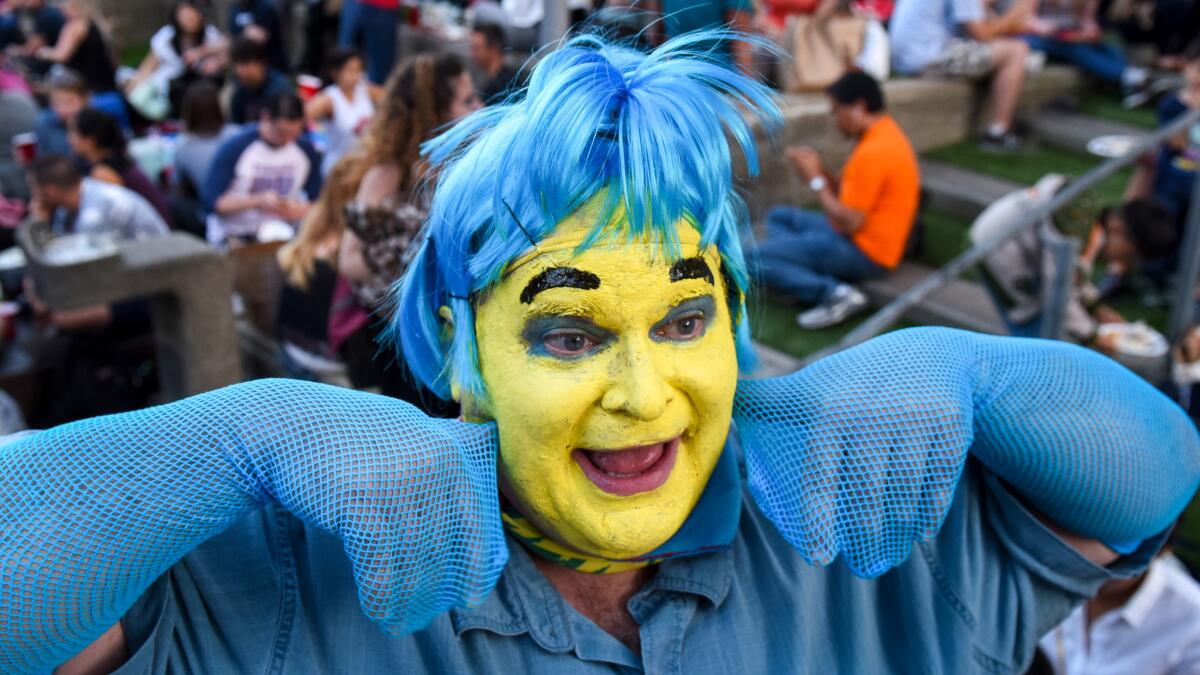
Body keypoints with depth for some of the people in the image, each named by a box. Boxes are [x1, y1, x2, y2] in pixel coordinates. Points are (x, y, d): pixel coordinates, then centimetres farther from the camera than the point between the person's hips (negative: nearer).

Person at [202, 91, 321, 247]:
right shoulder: (234, 149, -8)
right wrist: (257, 201, -21)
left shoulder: (306, 151, 1)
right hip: (234, 237, -3)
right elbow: (210, 202, -9)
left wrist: (300, 210, -14)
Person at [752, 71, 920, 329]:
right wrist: (820, 170, 0)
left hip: (863, 252, -11)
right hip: (861, 236, 11)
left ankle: (834, 293, -19)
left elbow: (848, 222, -23)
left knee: (757, 258, -15)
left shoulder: (873, 152, -24)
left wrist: (816, 180, -12)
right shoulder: (885, 133, 9)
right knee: (778, 216, 21)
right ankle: (810, 271, -1)